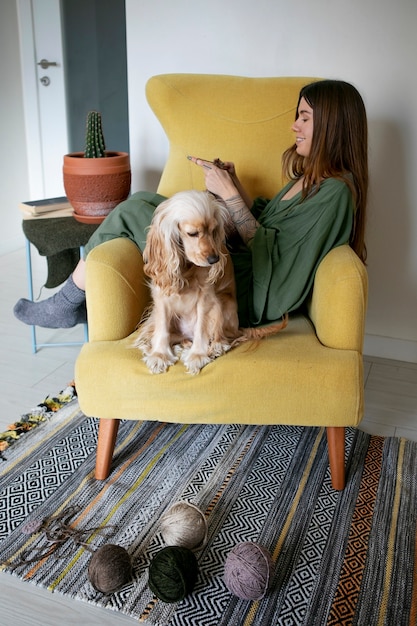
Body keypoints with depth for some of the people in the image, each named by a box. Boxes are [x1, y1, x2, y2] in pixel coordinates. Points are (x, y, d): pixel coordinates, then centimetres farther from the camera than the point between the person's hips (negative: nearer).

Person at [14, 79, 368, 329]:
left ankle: (68, 305, 9)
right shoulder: (310, 176, 14)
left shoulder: (335, 191, -15)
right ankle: (81, 301, 9)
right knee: (144, 200, 5)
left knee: (129, 213, -10)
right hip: (236, 264, 9)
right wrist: (235, 186, 3)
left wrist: (229, 195, -16)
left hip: (247, 295, -9)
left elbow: (267, 251, -19)